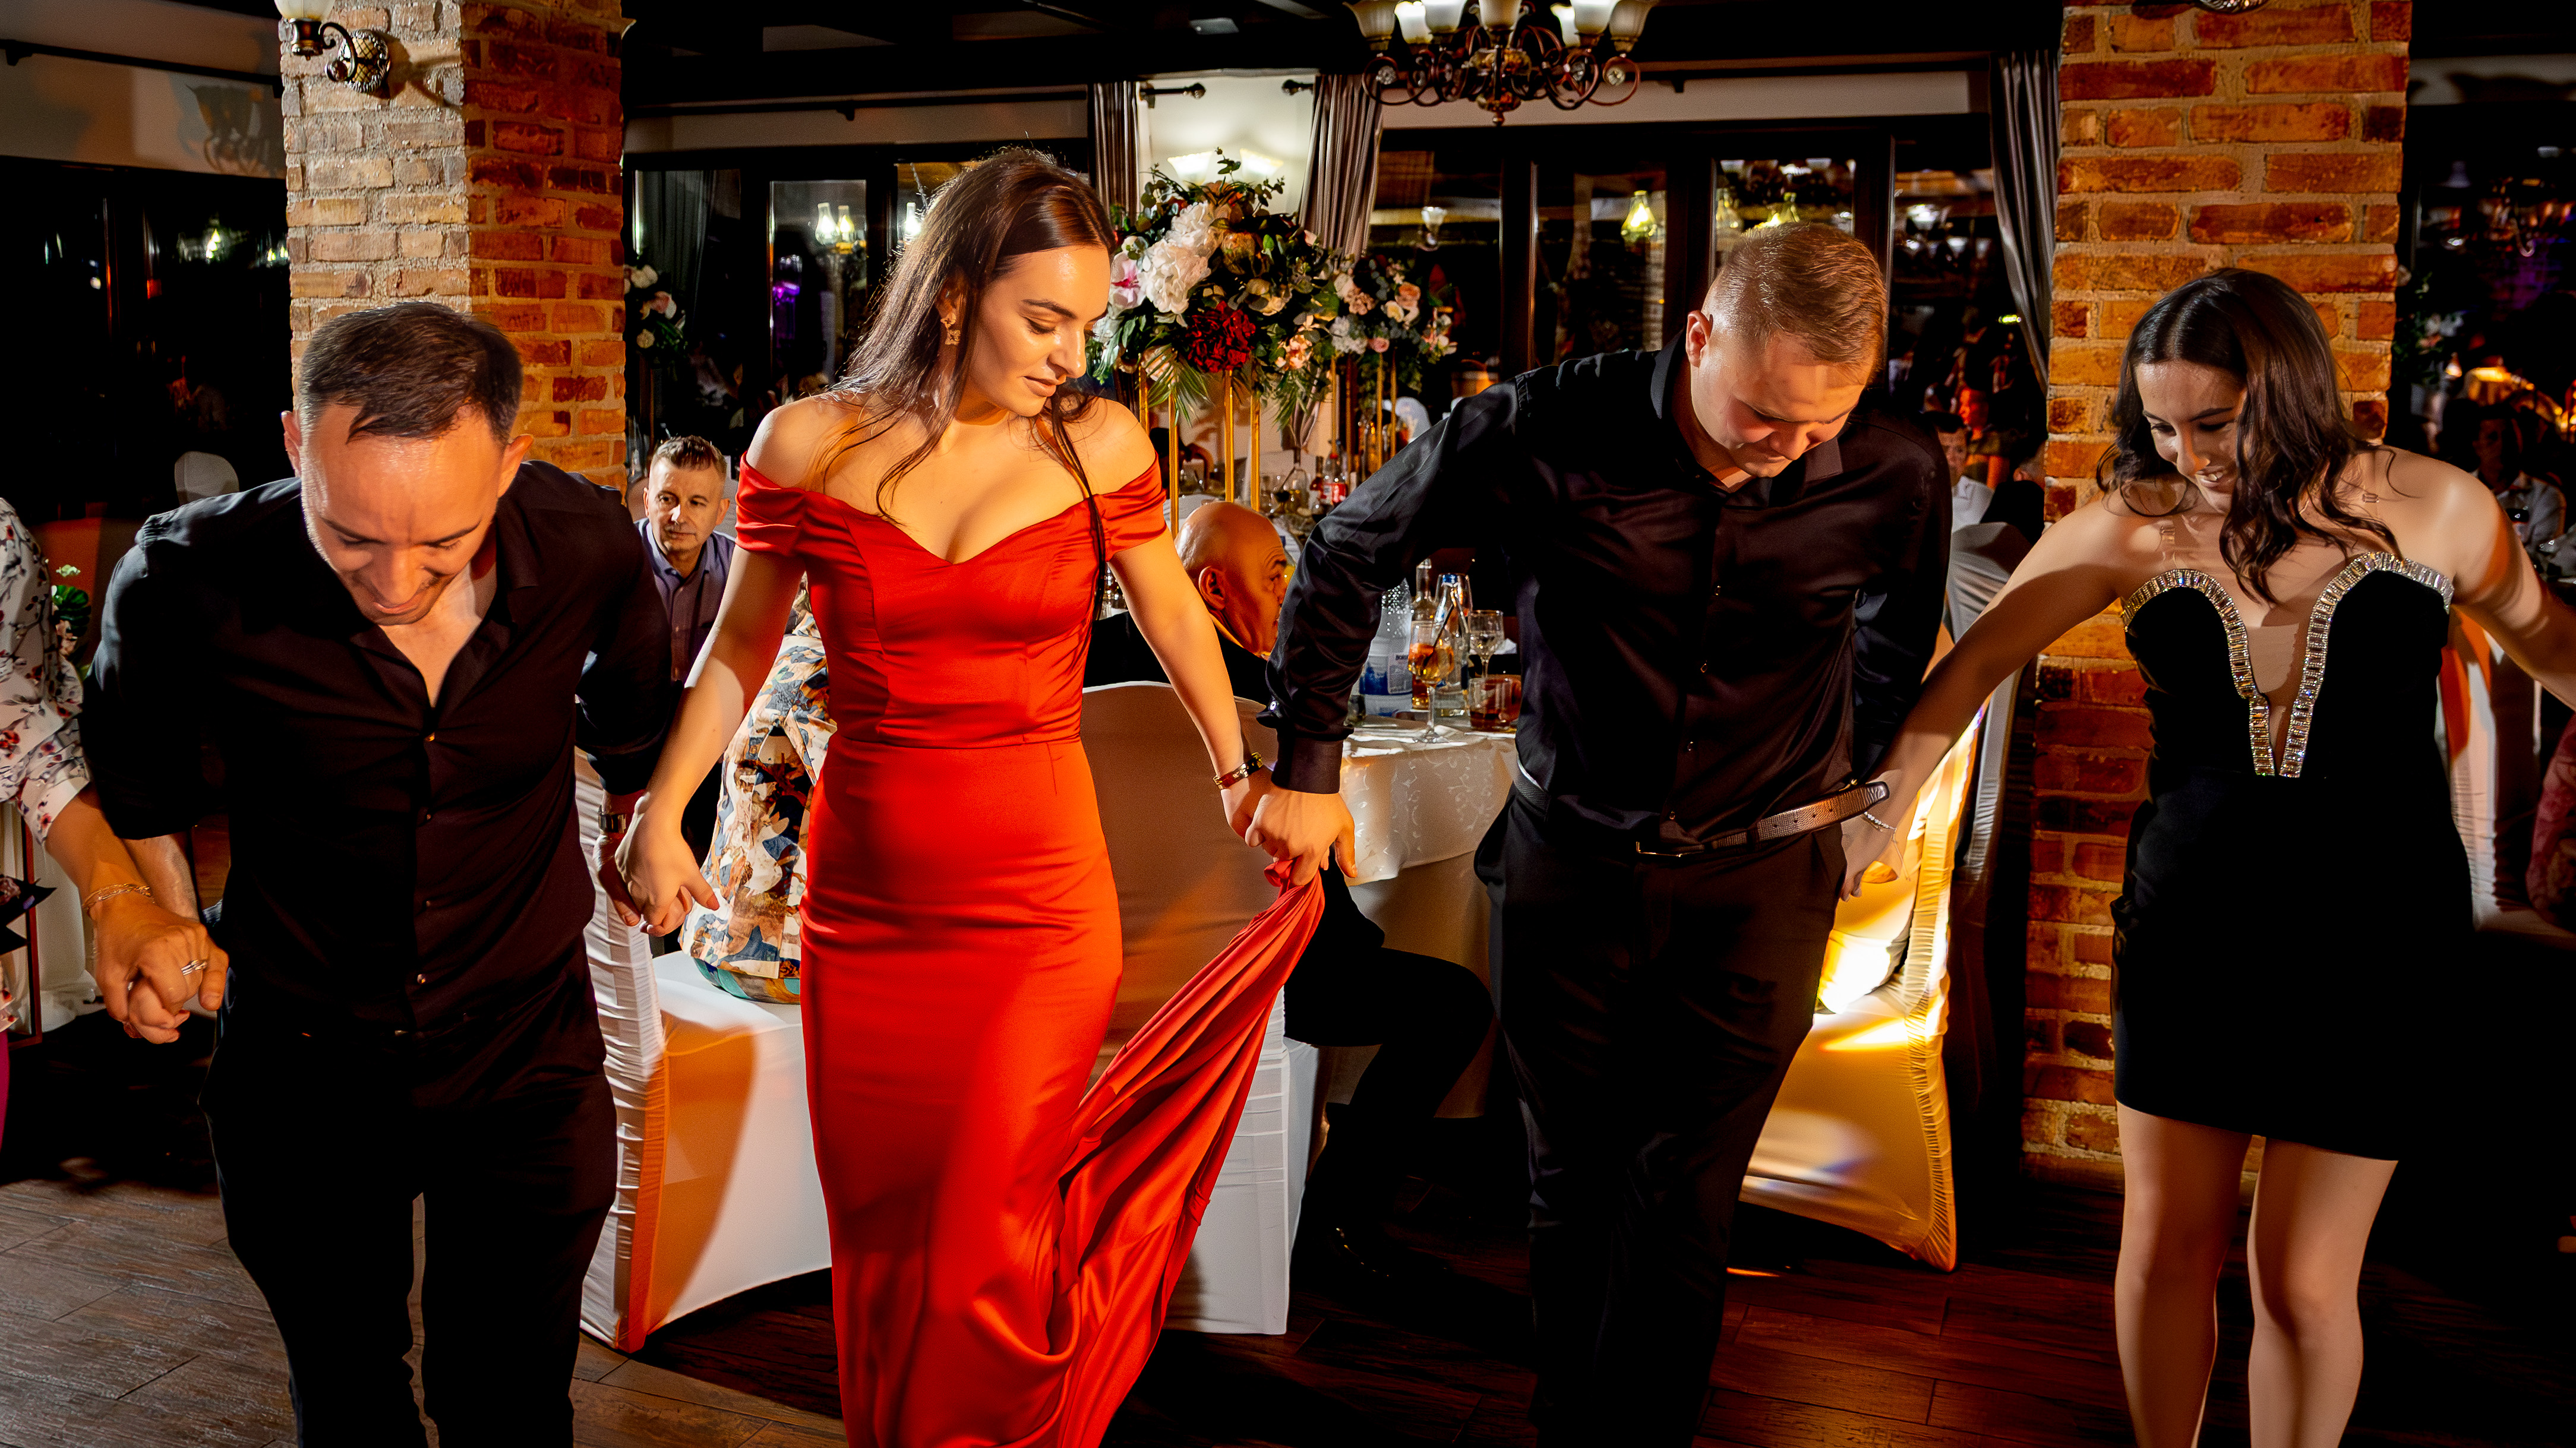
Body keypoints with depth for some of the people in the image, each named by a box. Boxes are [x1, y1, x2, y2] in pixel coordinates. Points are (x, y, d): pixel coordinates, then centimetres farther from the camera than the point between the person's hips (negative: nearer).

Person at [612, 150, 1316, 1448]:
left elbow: (1174, 619, 12)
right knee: (880, 1242, 13)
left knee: (984, 1256, -3)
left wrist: (1240, 774, 16)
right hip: (863, 905, 2)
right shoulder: (811, 445, -2)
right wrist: (661, 814, 5)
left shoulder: (1098, 444, -3)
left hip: (1038, 905, -1)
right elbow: (743, 642, 10)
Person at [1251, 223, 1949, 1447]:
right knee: (1573, 1186, 14)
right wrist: (1307, 767, -1)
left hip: (1757, 883, 0)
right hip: (1569, 868, 0)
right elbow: (1351, 551, -4)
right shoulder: (1548, 432, -18)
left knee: (1683, 1209, 4)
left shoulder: (1893, 476, -12)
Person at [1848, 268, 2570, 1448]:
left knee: (2303, 1281, 1)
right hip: (2190, 925, 2)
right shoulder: (2135, 526, -6)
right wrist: (1881, 809, 0)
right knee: (2166, 1242, 10)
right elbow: (1975, 662, 1)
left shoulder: (2431, 508, -7)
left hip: (2373, 942, -1)